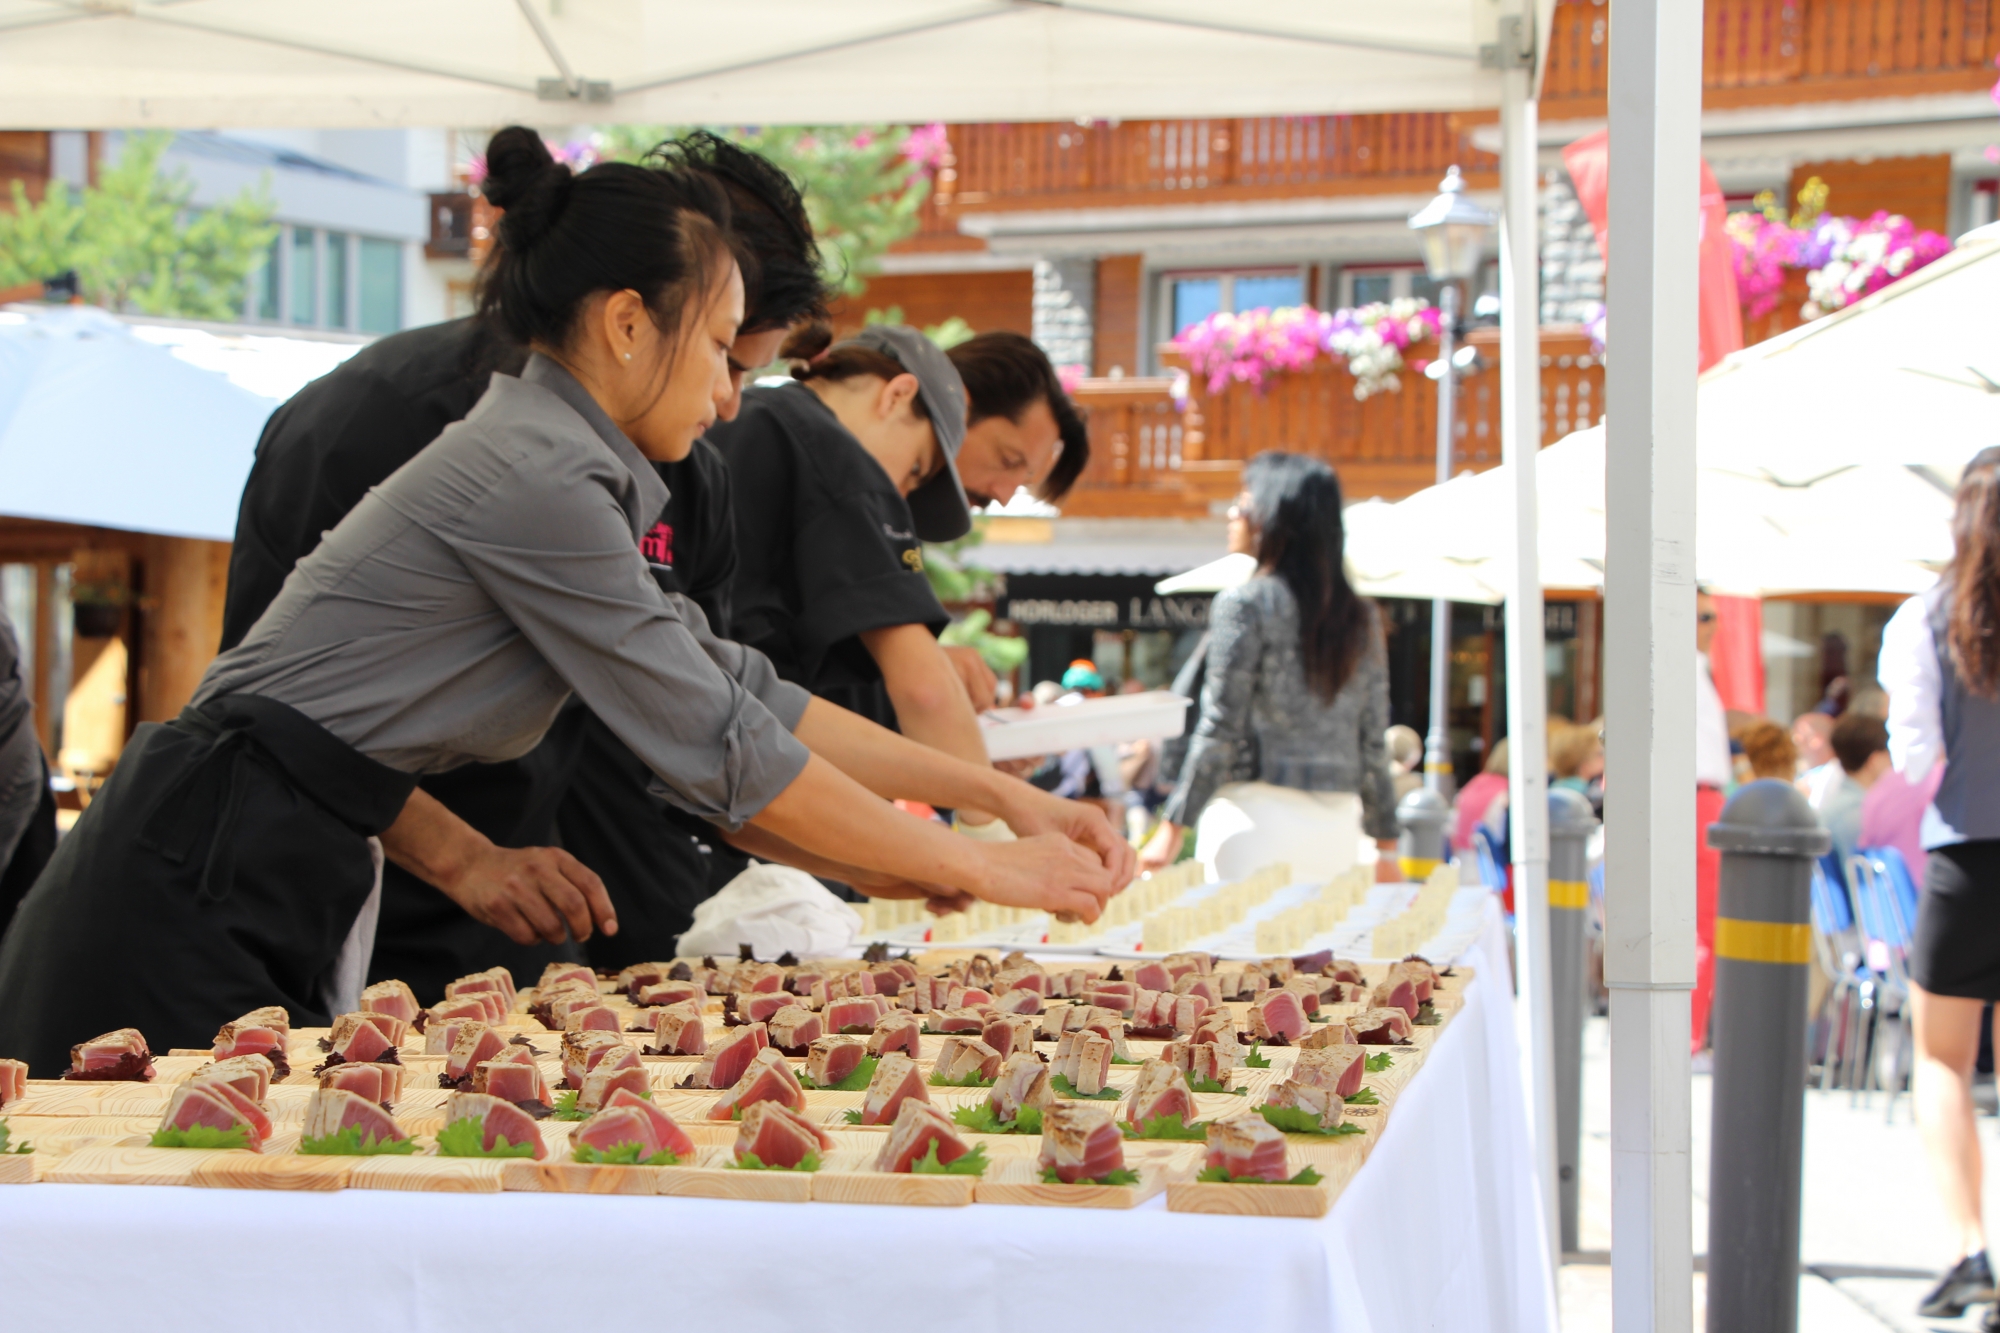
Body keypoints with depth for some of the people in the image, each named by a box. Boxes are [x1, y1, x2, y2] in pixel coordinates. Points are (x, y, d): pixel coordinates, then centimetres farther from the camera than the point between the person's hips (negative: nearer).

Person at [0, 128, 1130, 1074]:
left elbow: (741, 686, 16)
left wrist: (1001, 793, 13)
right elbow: (724, 755, -15)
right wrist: (986, 873, -7)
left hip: (271, 903, 10)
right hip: (191, 898, -10)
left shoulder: (554, 463, 14)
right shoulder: (537, 479, -16)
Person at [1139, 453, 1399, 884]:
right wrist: (1386, 847, 15)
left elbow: (1219, 731, -8)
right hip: (1339, 817, 6)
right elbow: (1374, 742, 11)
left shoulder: (1245, 604, -5)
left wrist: (1172, 828, -5)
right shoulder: (1361, 617, 11)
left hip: (1262, 811, -5)